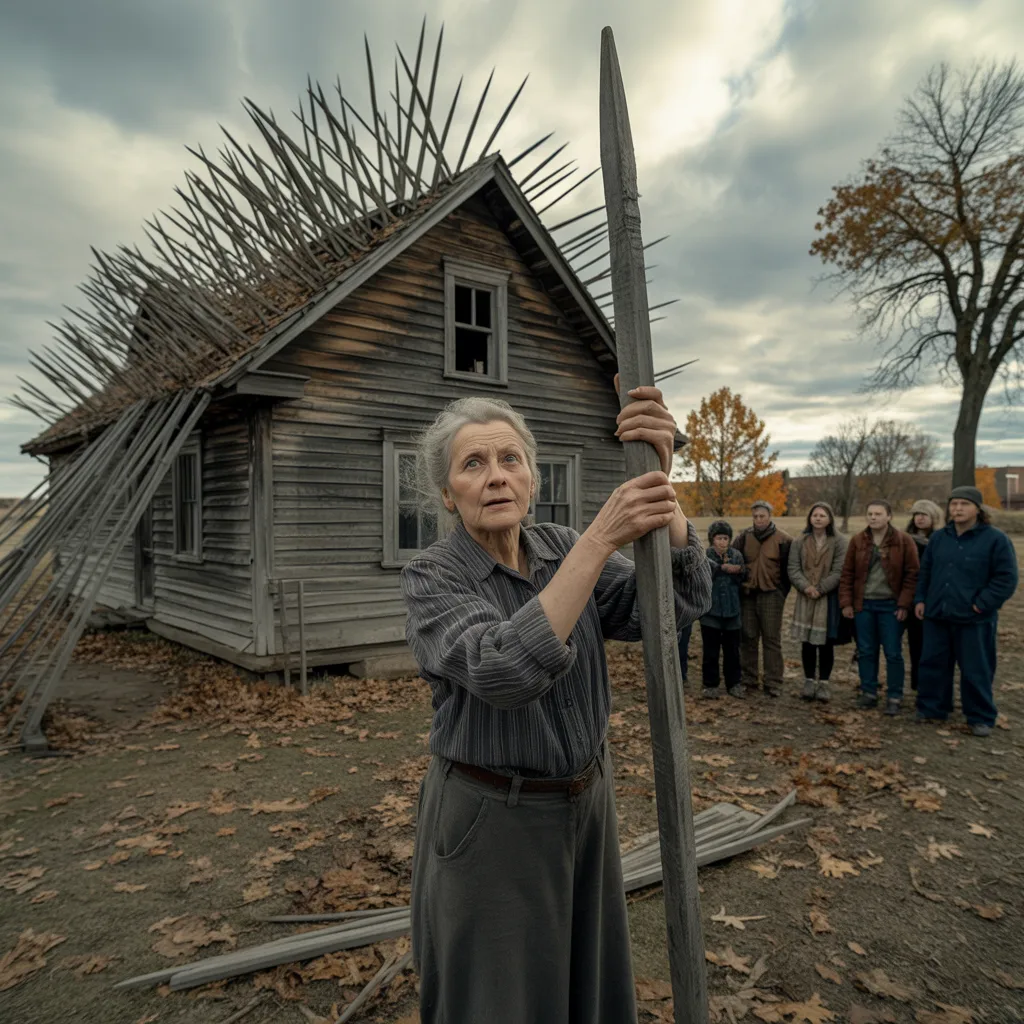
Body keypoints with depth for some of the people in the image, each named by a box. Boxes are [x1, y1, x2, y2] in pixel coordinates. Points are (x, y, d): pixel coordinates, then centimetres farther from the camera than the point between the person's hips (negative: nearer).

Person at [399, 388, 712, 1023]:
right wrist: (602, 538, -38)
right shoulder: (433, 577, -17)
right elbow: (504, 671, -35)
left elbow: (681, 602, -17)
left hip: (586, 804, 5)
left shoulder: (562, 549, -5)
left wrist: (659, 478, -32)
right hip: (489, 821, -4)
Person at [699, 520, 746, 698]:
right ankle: (710, 684, 15)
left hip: (731, 610, 3)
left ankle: (734, 683, 22)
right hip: (710, 610, -2)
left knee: (732, 650, 10)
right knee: (710, 650, 4)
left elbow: (742, 579, 0)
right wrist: (724, 568, -31)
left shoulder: (736, 555, 5)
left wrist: (739, 571, -21)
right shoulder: (705, 555, -4)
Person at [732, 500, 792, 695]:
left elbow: (789, 568, 0)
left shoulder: (783, 539, -5)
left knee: (772, 640, 3)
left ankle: (773, 684, 9)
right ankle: (748, 680, 18)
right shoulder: (744, 537, 3)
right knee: (748, 638, 8)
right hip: (748, 594, 3)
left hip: (771, 595, -3)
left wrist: (781, 591, -2)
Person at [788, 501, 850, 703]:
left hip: (829, 598, -2)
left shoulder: (839, 542, -3)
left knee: (826, 643, 4)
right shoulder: (800, 542, 6)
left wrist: (820, 589, -15)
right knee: (807, 642, 6)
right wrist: (805, 586, -16)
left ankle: (823, 683, 17)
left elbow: (839, 571, -8)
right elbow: (793, 569, 0)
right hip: (805, 598, 2)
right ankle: (809, 681, 20)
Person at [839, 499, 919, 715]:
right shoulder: (857, 540, 3)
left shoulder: (904, 541, -5)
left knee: (893, 653, 3)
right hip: (863, 604, 3)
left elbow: (912, 575, -6)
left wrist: (904, 604, -11)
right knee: (866, 651, 10)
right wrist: (846, 602, -1)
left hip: (890, 605, -3)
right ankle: (868, 693, 22)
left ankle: (894, 697, 14)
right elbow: (847, 574, 5)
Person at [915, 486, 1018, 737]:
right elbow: (925, 572, 16)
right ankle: (931, 709, 25)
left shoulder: (995, 539, -7)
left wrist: (982, 604, -14)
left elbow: (1006, 578, -9)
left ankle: (981, 718, 20)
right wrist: (920, 599, 8)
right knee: (932, 665, 11)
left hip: (975, 620, -4)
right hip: (937, 616, 5)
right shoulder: (938, 537, 9)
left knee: (976, 671, 5)